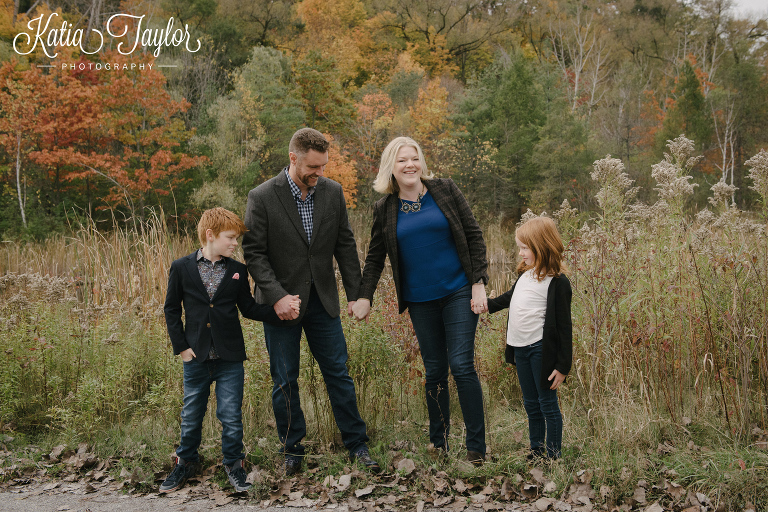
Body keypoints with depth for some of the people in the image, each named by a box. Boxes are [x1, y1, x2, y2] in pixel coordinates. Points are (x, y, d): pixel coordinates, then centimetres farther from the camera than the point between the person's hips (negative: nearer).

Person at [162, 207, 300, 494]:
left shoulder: (237, 271, 4)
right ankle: (186, 463, 29)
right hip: (196, 356, -1)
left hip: (230, 358, 1)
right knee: (191, 416, 10)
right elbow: (172, 310, 4)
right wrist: (181, 346, -2)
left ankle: (233, 464, 21)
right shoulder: (181, 268, -1)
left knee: (231, 416, 3)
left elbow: (248, 308, 10)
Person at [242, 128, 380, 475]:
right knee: (284, 381, 6)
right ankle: (292, 449, 21)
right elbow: (254, 253, -11)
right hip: (281, 302, -3)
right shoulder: (262, 197, -11)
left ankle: (357, 445, 17)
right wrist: (277, 296, -20)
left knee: (338, 373, 6)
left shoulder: (332, 192, 0)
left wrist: (355, 294, 2)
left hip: (322, 299, 3)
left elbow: (345, 246, 6)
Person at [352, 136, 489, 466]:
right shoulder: (385, 209, 4)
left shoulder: (444, 191, -1)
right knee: (434, 371, 8)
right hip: (421, 301, 2)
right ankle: (438, 445, 21)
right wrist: (364, 296, 5)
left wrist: (479, 283, -6)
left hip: (458, 293, -2)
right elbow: (375, 257, 14)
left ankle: (477, 447, -2)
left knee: (461, 364, -10)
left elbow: (474, 235, 0)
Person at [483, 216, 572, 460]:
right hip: (521, 349, 8)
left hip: (541, 349, -8)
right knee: (531, 405, 16)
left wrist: (562, 366, -16)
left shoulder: (557, 282, -14)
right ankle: (536, 452, 28)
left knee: (547, 404, 1)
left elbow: (563, 325, -15)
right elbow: (510, 298, 32)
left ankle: (553, 457, 10)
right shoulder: (525, 274, 9)